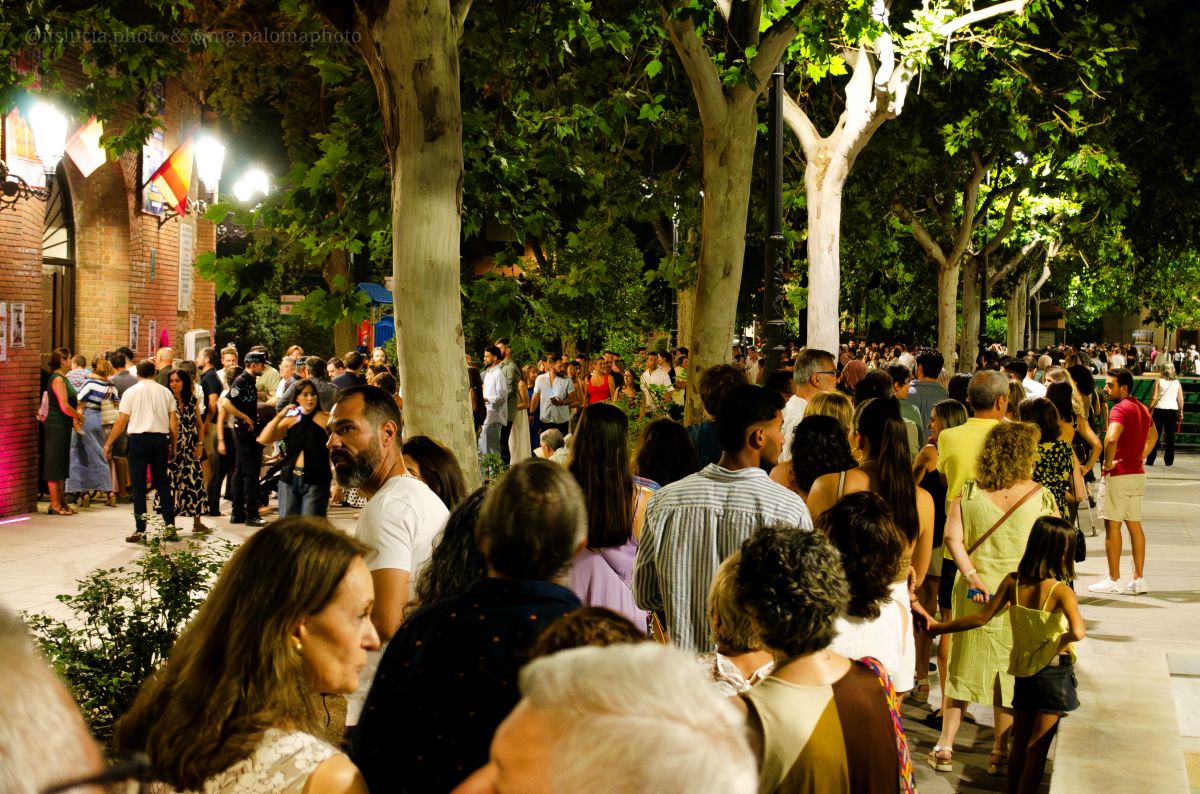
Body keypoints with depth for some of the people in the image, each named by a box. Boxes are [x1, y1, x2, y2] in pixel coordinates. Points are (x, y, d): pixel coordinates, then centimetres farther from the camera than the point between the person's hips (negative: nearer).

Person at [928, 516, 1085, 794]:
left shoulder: (1012, 582, -6)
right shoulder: (1061, 591, -19)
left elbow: (982, 617, -2)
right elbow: (1078, 632, -33)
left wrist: (940, 627, 8)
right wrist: (1067, 638, -9)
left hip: (1022, 672, 5)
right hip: (1054, 672, -5)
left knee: (1019, 745, 18)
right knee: (1037, 749, 3)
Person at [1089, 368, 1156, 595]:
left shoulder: (1120, 409, -17)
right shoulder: (1141, 408, 13)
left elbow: (1111, 439, -34)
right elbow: (1153, 435, 30)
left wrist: (1108, 463, -20)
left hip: (1118, 474, -9)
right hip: (1138, 473, 9)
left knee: (1112, 526, -1)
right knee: (1135, 525, 11)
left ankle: (1113, 580, 3)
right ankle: (1139, 579, 12)